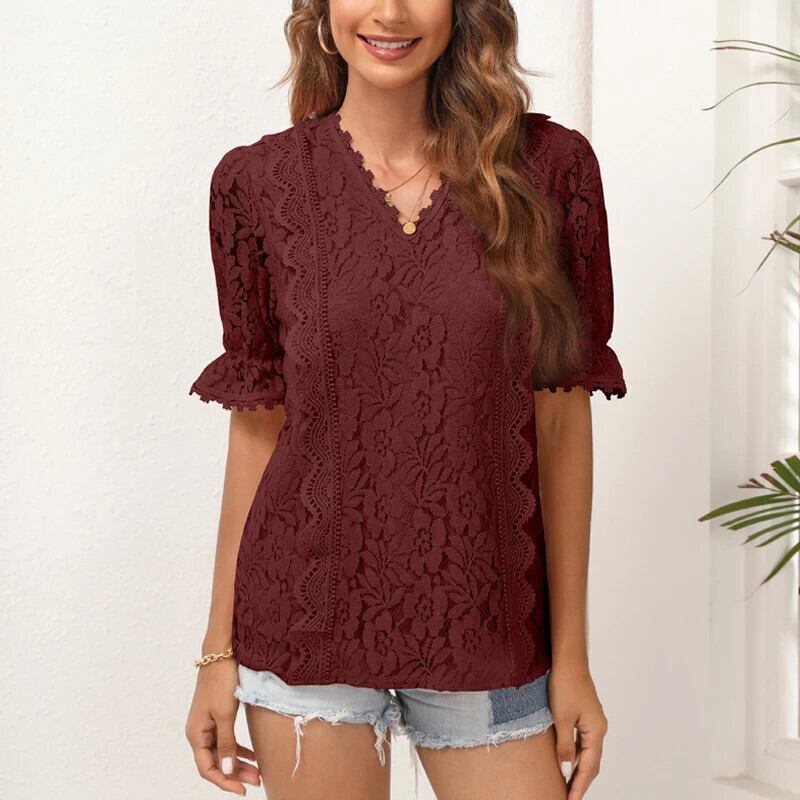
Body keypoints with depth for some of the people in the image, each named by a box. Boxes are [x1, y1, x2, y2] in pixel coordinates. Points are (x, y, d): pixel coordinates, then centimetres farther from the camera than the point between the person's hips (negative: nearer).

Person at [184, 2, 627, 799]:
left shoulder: (546, 166, -2)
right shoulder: (260, 181, -2)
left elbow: (562, 418, 0)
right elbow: (258, 423, 2)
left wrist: (572, 654, 1)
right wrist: (219, 650, 3)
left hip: (486, 629, 1)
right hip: (310, 615, 0)